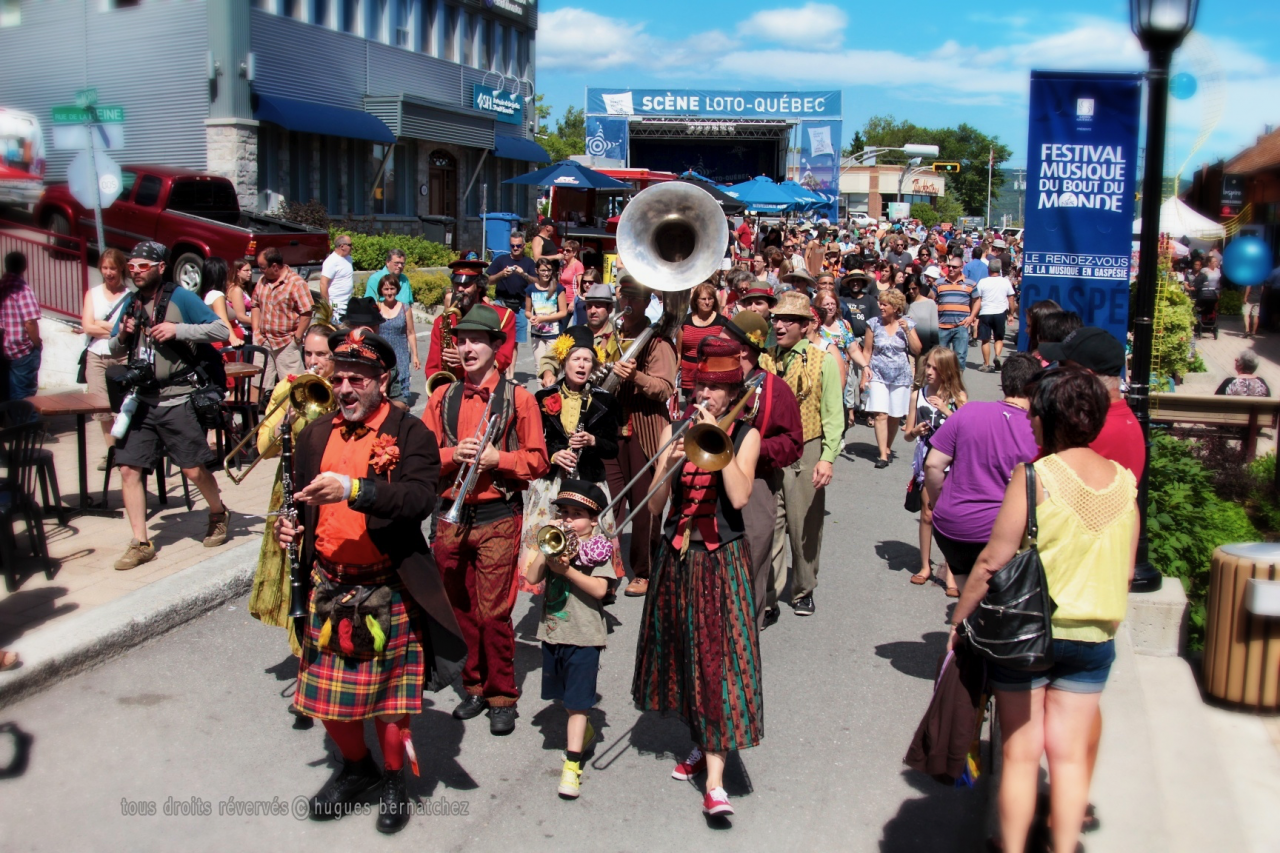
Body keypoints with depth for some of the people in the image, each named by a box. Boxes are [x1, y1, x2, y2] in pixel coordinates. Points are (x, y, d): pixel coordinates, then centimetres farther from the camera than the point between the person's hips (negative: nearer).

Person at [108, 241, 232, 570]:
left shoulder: (180, 298, -5)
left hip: (176, 400, -5)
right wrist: (122, 336, -3)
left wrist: (178, 329, -19)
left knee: (194, 470, -1)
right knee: (128, 470, -1)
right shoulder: (131, 303, 12)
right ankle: (141, 543, 8)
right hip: (140, 400, 5)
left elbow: (222, 330, -11)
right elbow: (113, 350, 19)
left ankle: (218, 513, 28)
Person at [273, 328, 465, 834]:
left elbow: (420, 498, -23)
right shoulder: (316, 435, 10)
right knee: (327, 692, 11)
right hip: (328, 587, 5)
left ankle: (393, 778, 30)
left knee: (390, 694, 6)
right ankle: (356, 766, 37)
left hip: (388, 589, -5)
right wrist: (293, 529, 1)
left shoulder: (410, 434, -7)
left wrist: (354, 488, -33)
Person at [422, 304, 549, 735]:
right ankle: (475, 687, 26)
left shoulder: (517, 398, -1)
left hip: (498, 517, -4)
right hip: (451, 515, 4)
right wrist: (453, 454, -12)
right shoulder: (442, 398, 10)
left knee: (494, 613, -3)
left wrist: (496, 458, -17)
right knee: (460, 609, 10)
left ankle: (502, 698, 10)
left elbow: (537, 459, -2)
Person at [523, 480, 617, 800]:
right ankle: (584, 731, 45)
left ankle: (572, 764, 0)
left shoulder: (598, 550, -8)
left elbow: (600, 589, -21)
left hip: (584, 635, -6)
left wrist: (567, 570, -27)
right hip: (553, 631, 6)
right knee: (565, 695, 20)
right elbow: (531, 577, -4)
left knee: (577, 700, -3)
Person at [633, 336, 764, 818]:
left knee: (718, 657, -7)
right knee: (683, 652, 14)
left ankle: (714, 781, -7)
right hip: (678, 556, 4)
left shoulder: (745, 435, -2)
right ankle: (700, 744, 35)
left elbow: (739, 497, -19)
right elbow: (655, 505, -2)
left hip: (723, 560, -4)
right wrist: (671, 464, -19)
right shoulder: (676, 430, 4)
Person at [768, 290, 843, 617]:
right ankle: (768, 591, 10)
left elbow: (833, 415, -4)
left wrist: (828, 458, -13)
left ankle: (804, 591, 23)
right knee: (769, 523, 1)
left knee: (805, 526, 7)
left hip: (806, 453, -2)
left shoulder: (823, 361, -1)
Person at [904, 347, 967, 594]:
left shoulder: (958, 396, -2)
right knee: (927, 514, 9)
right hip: (926, 460, 2)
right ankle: (925, 566, 21)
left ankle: (949, 571, 1)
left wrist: (946, 410, -18)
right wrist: (915, 431, -14)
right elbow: (907, 434, 8)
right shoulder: (918, 394, 4)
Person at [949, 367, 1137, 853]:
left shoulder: (1033, 476, -16)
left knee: (1021, 753, 8)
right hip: (1095, 636, 4)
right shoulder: (1124, 481, -1)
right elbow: (1126, 570, 7)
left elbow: (993, 562, -15)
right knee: (1069, 753, 12)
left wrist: (959, 621, -4)